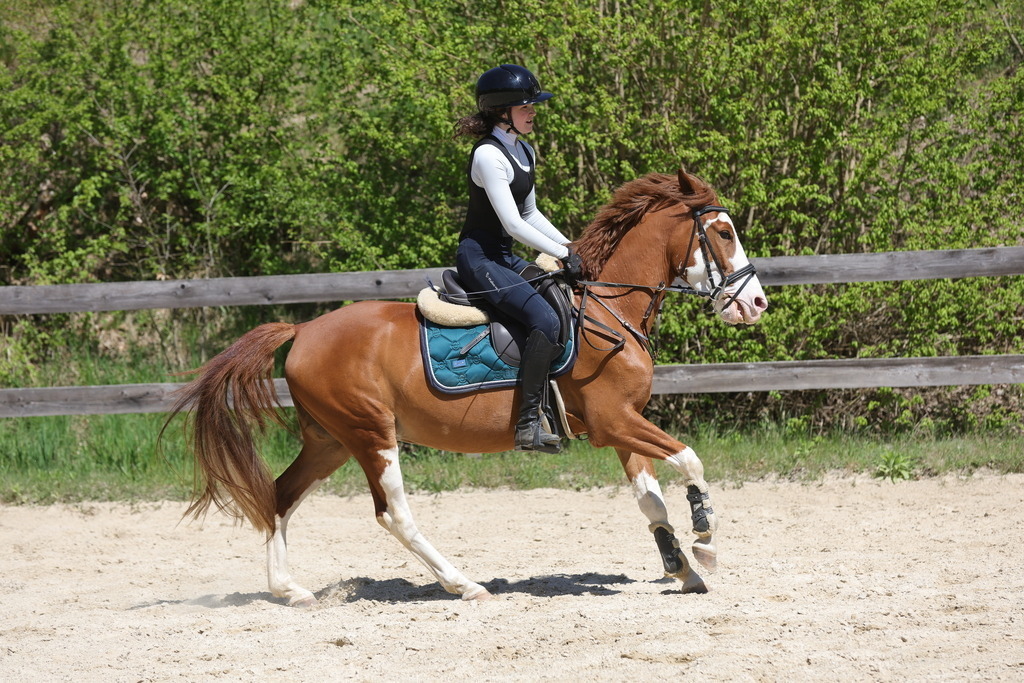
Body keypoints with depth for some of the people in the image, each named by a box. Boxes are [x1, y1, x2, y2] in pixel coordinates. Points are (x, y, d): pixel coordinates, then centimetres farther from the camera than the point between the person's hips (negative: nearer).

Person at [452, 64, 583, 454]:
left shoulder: (525, 153, 12)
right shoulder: (489, 156, -18)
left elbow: (530, 215, 21)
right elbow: (513, 224, -23)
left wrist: (569, 246, 10)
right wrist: (562, 255, -19)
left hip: (504, 258, 10)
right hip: (479, 257, -10)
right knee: (544, 318, -27)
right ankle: (529, 424, -28)